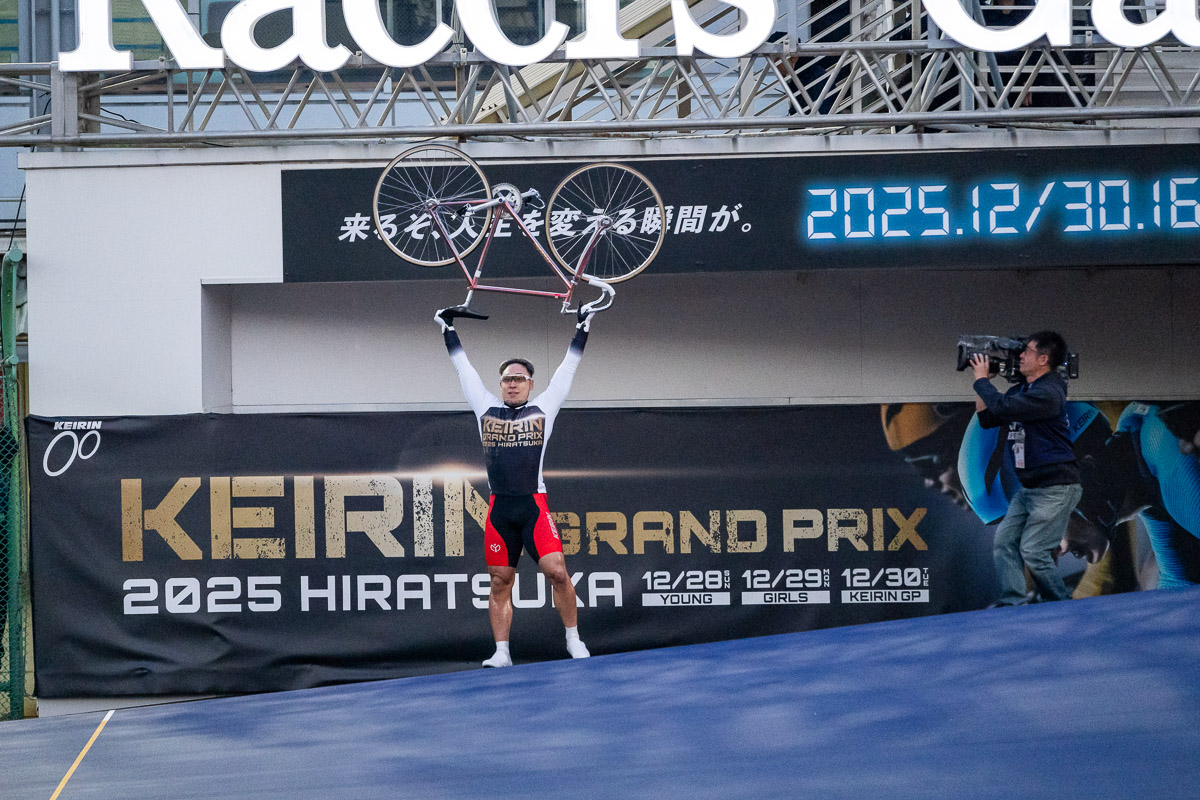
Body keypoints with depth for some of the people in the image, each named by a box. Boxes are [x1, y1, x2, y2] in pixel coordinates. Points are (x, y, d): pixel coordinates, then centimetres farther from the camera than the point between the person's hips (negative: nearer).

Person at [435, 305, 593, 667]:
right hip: (499, 508, 2)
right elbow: (463, 367, 22)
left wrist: (583, 327, 18)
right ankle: (501, 653, 5)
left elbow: (567, 368, 16)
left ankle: (574, 641, 1)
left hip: (534, 506, -2)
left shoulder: (543, 409, 11)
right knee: (500, 583, 2)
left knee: (557, 571, -13)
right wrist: (447, 327, 27)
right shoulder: (486, 409, 14)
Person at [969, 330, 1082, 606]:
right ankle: (1012, 604, -5)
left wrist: (981, 379, -11)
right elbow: (987, 418, 17)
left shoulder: (1048, 393, -18)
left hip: (1055, 487, -10)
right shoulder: (1020, 390, 13)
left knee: (1033, 551, -12)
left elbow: (1002, 407, -27)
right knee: (1004, 542, -1)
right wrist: (983, 380, 9)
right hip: (1029, 487, 10)